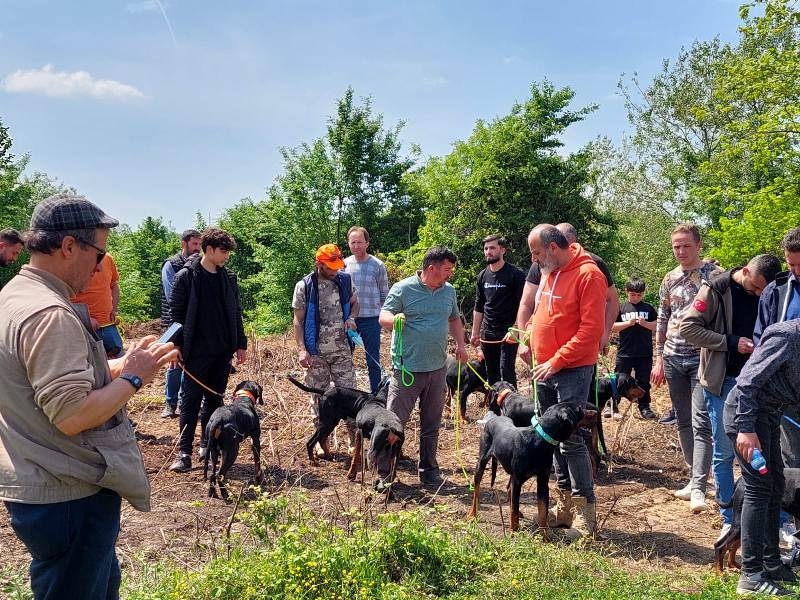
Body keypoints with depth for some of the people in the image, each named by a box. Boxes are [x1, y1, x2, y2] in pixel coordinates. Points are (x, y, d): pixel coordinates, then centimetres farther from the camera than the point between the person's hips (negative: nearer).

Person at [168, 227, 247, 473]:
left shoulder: (229, 278, 8)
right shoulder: (186, 277, -6)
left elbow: (236, 313, 13)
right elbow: (176, 313, -6)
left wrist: (241, 344, 11)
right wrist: (177, 345, -11)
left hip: (222, 352, 5)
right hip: (197, 352, -5)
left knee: (215, 399, 11)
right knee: (190, 401, -1)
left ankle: (208, 444, 22)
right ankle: (184, 452, 4)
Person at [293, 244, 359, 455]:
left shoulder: (345, 280, 1)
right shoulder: (304, 286, -6)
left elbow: (354, 303, 17)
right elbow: (298, 321, -4)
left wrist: (352, 318, -5)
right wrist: (301, 349, -12)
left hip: (342, 350, 2)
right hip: (316, 352, -1)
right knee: (319, 395, 8)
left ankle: (353, 437, 13)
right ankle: (323, 439, 21)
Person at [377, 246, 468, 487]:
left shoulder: (449, 291, 10)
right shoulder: (403, 289, -8)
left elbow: (454, 319, 23)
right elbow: (383, 316, -7)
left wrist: (460, 344, 9)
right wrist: (394, 319, -30)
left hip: (437, 368, 5)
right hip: (407, 368, -5)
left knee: (431, 423, 14)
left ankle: (428, 469, 27)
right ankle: (384, 473, 8)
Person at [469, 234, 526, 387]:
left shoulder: (515, 274, -7)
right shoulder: (483, 276, 11)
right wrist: (475, 333, 15)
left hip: (508, 334, -6)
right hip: (487, 334, 6)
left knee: (506, 372, -10)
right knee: (491, 374, 11)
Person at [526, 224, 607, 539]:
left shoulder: (588, 275, -15)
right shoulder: (549, 272, 11)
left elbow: (591, 329, -19)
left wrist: (557, 361, -19)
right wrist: (529, 335, 7)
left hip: (572, 371, -8)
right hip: (545, 368, 8)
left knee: (570, 439, -8)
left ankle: (586, 510, 4)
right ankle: (565, 502, 24)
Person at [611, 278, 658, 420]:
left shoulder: (648, 308, 5)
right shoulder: (621, 308, 3)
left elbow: (657, 327, 5)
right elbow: (612, 327, -1)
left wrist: (645, 324, -13)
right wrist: (628, 323, -15)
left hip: (645, 353, 1)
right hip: (625, 353, -1)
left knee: (644, 381, 9)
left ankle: (644, 407, 20)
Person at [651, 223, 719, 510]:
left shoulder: (714, 274, -4)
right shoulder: (670, 279, 10)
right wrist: (659, 360, 11)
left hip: (703, 357, -5)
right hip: (674, 358, 5)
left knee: (701, 423, -11)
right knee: (683, 422, 10)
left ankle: (698, 487, -10)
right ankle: (695, 478, 21)